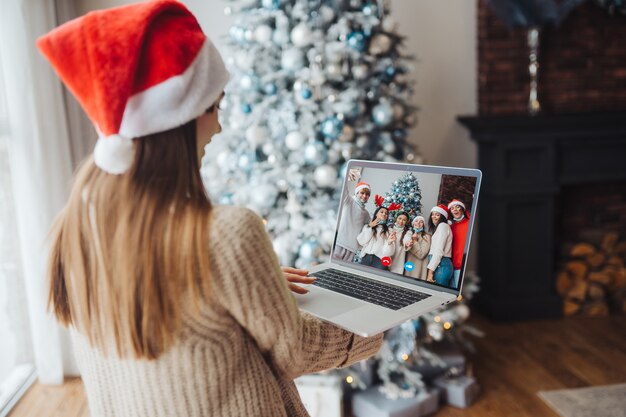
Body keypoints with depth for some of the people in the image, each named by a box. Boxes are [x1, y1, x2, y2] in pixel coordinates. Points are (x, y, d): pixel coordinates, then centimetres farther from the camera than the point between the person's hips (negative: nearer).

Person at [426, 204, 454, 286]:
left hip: (441, 266, -9)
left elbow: (439, 250, -13)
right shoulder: (438, 227, 26)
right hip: (439, 265, 9)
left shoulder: (443, 225, -3)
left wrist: (430, 271, -17)